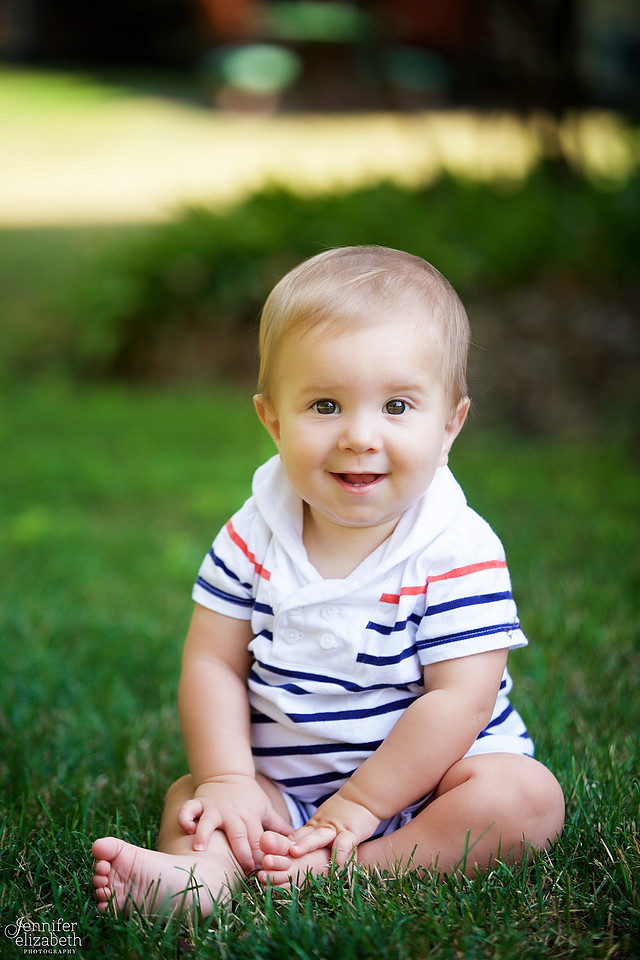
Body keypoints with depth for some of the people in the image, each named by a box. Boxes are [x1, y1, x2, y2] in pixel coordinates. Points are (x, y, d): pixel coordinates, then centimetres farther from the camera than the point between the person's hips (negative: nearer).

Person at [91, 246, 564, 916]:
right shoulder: (254, 538, -3)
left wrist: (358, 805, -22)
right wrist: (228, 780, -17)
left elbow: (458, 701, -19)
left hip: (424, 784, -3)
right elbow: (213, 664, -2)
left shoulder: (459, 552, -15)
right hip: (282, 792, 4)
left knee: (527, 794, -27)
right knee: (189, 795, -11)